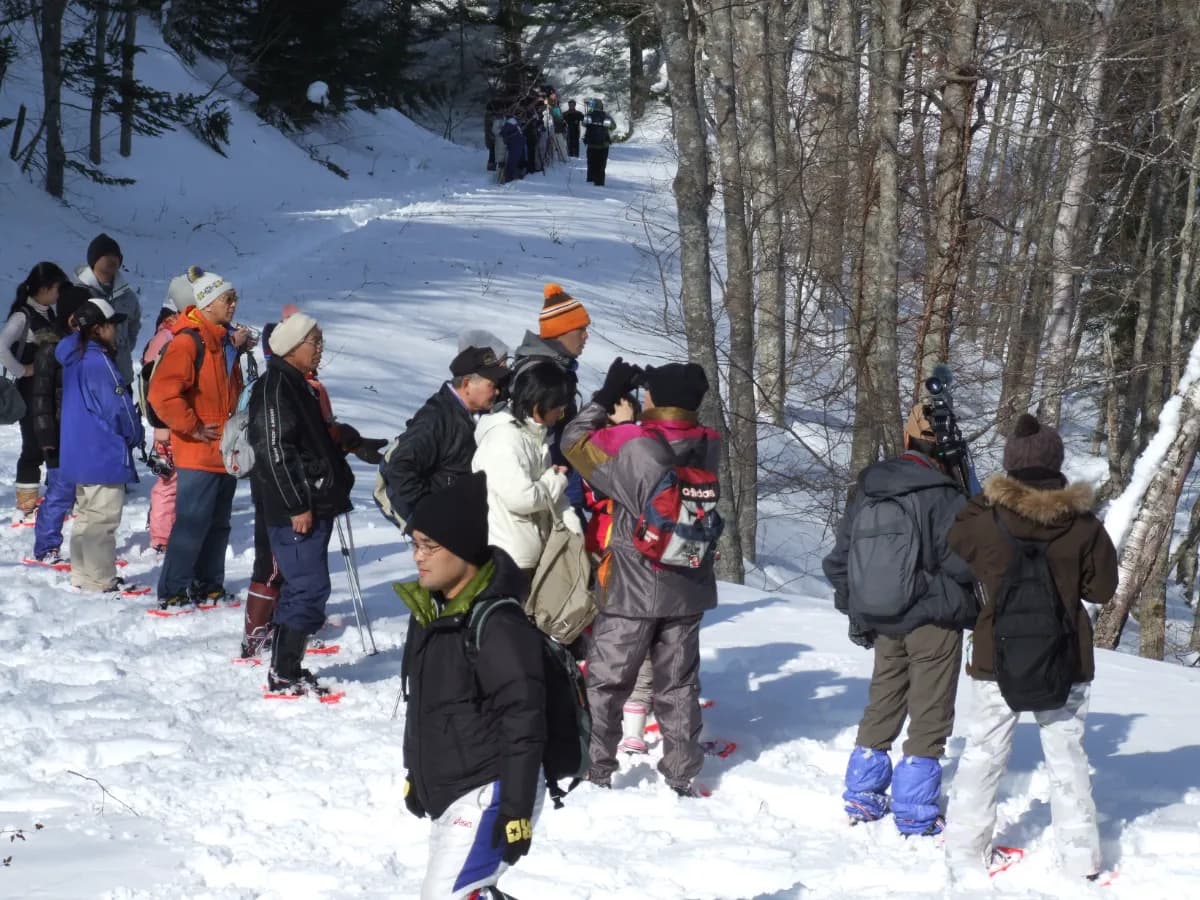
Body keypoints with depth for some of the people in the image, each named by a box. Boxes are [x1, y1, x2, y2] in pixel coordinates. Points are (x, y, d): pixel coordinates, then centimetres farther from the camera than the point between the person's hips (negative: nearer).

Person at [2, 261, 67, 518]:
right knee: (34, 445, -4)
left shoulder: (48, 314, 11)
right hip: (31, 389, -8)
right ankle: (26, 501, 2)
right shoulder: (22, 316, -14)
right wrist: (21, 370, -17)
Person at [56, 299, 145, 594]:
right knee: (103, 517, -3)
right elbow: (119, 407, -17)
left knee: (87, 514, 18)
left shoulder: (74, 358, 10)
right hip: (104, 455, -10)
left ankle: (83, 575, 24)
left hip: (79, 454, 10)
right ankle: (100, 580, 0)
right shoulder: (99, 362, -20)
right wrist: (136, 435, 2)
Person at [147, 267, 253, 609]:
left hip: (225, 449, 9)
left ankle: (208, 584, 26)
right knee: (192, 523, -7)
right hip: (198, 453, -9)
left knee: (217, 523, 16)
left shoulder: (224, 340, 13)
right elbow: (162, 393, -25)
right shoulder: (188, 341, -16)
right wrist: (193, 428, -19)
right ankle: (173, 591, -1)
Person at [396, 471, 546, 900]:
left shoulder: (498, 622, -21)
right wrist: (414, 774, 24)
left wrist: (517, 810, -22)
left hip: (489, 795, -10)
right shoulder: (428, 611, 7)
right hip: (445, 794, 10)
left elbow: (524, 720, -22)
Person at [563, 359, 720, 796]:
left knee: (604, 684, 9)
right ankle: (681, 778, 17)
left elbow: (574, 441, -5)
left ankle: (594, 772, 12)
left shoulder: (628, 446, -21)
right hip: (687, 589, 4)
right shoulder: (708, 447, -7)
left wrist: (607, 396, 2)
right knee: (678, 685, 14)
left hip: (632, 590, -4)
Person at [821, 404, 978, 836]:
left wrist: (857, 612, 20)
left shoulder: (867, 491, 4)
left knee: (882, 704, 19)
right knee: (930, 714, 3)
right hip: (933, 622, -6)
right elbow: (962, 567, -18)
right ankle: (914, 812, 5)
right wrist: (970, 611, 1)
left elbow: (839, 560, 11)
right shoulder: (944, 497, -17)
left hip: (883, 622, 6)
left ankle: (862, 795, 24)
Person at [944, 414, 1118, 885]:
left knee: (983, 754, 10)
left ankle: (966, 855, 12)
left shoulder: (982, 520, -12)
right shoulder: (1083, 524, -11)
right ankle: (1080, 857, 14)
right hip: (1066, 663, 1)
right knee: (1067, 755, 12)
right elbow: (1103, 588, -1)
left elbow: (952, 556, 7)